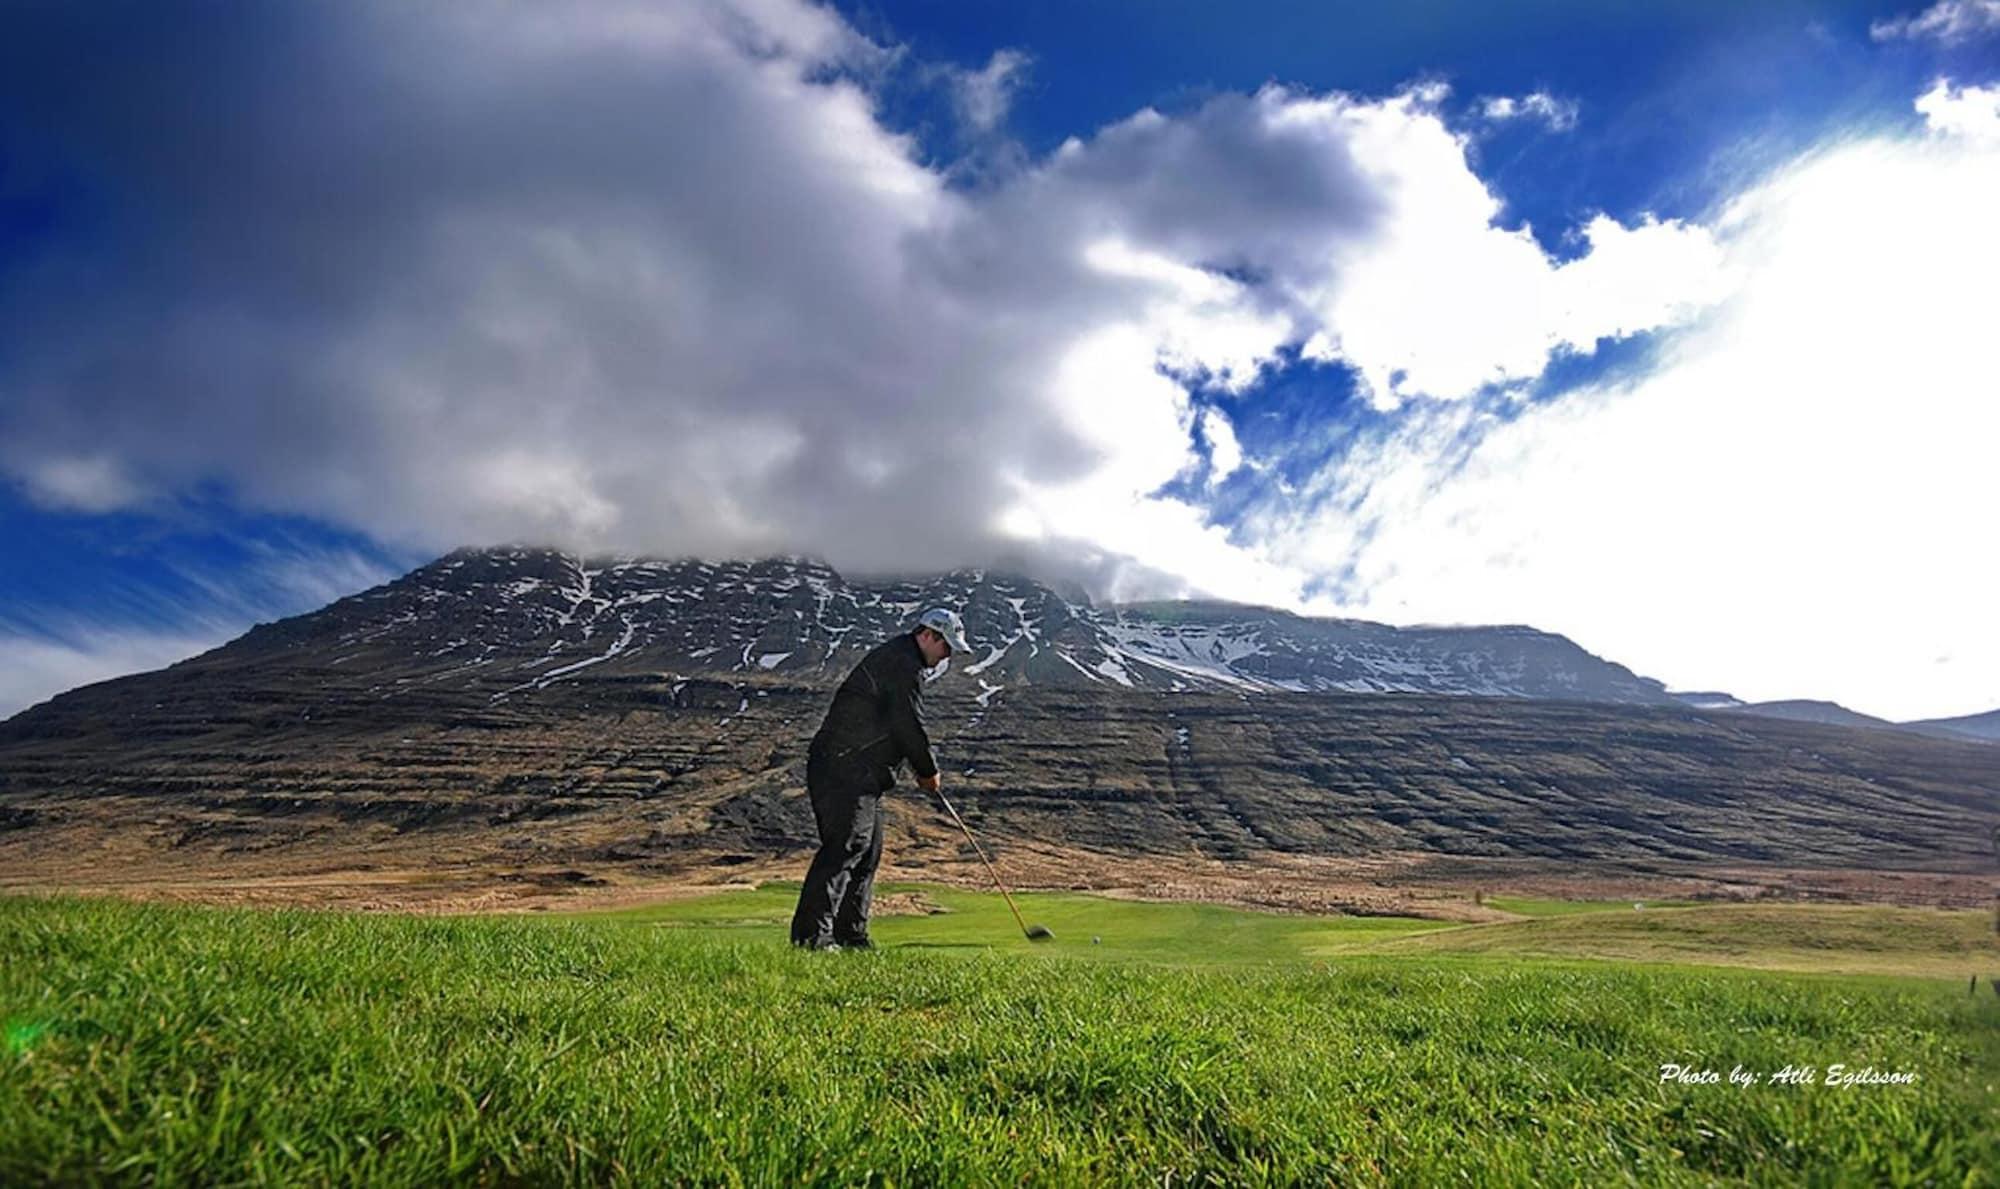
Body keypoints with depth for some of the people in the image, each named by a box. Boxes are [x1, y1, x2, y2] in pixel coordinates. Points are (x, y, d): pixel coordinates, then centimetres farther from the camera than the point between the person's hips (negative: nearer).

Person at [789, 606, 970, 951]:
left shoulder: (893, 657, 21)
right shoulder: (903, 665, -13)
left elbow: (904, 725, 24)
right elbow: (910, 727, -15)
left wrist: (922, 769, 16)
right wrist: (929, 771, 0)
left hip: (859, 775, 11)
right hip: (845, 770, -11)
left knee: (867, 850, 12)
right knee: (843, 848, -14)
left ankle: (850, 935, 17)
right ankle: (812, 934, -14)